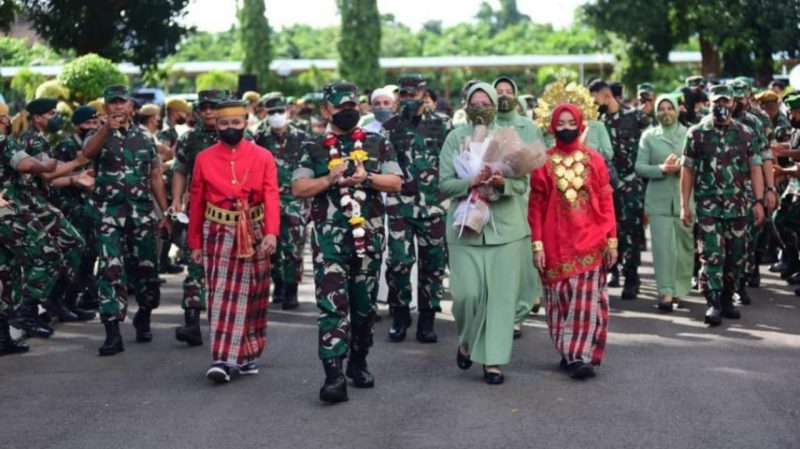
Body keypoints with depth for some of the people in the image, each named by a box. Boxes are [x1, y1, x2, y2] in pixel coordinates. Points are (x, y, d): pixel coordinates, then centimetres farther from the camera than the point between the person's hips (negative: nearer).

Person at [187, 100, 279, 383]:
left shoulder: (263, 157, -1)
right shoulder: (204, 159, 1)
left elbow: (271, 196, -9)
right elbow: (196, 203, 5)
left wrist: (271, 232, -23)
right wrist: (195, 243, 5)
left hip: (253, 235, 1)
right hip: (218, 235, -1)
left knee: (251, 297, 10)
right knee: (221, 296, -8)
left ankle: (247, 356, 23)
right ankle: (222, 359, -10)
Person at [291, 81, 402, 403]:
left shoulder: (378, 144, 10)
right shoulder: (314, 149, 7)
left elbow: (396, 183, 3)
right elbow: (298, 189, 0)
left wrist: (367, 178, -13)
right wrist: (329, 180, -14)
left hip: (368, 236, 2)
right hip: (329, 237, -2)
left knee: (365, 304, 11)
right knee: (332, 304, -12)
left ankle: (358, 363, 27)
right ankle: (333, 374, -17)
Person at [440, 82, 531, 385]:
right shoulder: (456, 138, 4)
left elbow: (523, 184, 3)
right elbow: (444, 184, -1)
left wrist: (502, 182, -17)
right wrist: (470, 183, -18)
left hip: (505, 226, 1)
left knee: (501, 295, -1)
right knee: (467, 292, -9)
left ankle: (494, 360, 7)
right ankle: (466, 342, 20)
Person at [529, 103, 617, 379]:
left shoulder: (594, 160, 4)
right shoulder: (543, 163, 4)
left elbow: (606, 202, 5)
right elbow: (536, 207, 3)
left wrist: (611, 241, 1)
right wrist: (537, 245, -3)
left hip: (589, 242, 0)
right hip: (556, 245, 1)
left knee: (587, 299, -7)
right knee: (560, 300, 5)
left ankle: (582, 356, -8)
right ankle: (569, 353, 16)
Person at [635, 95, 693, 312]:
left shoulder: (689, 134, 9)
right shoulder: (649, 136, 10)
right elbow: (640, 167, 3)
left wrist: (682, 167, -14)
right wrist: (661, 169, -13)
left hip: (685, 198, 1)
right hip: (659, 199, -1)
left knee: (685, 245, 4)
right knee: (663, 246, -9)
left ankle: (680, 290, 16)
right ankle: (666, 292, -12)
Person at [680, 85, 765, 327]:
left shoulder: (746, 133, 7)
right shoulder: (697, 133, 2)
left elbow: (755, 168, 6)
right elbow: (687, 170, 3)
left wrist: (758, 201, -3)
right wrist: (684, 204, -2)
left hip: (738, 205, 3)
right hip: (708, 206, -2)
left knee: (736, 256, 8)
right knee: (712, 255, -10)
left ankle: (727, 299, 22)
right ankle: (713, 304, -11)